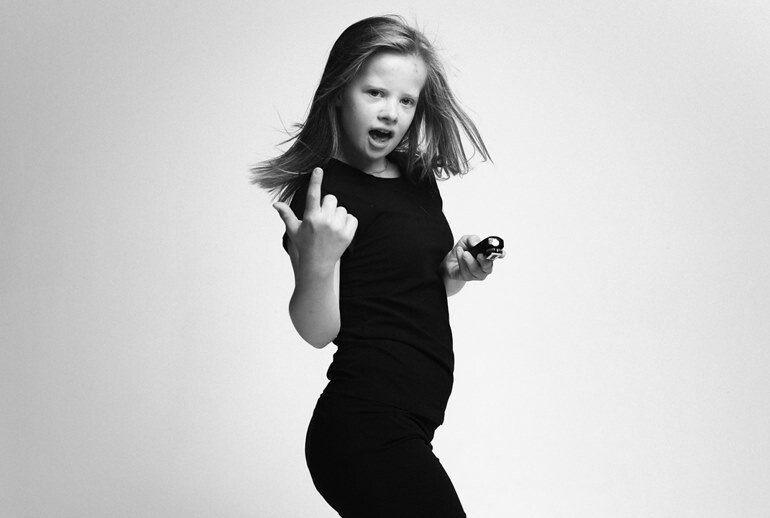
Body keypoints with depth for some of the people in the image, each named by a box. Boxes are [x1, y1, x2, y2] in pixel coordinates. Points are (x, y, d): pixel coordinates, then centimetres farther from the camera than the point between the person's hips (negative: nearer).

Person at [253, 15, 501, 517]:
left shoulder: (418, 182, 12)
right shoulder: (323, 188, -11)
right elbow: (318, 330, -15)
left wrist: (455, 272, 5)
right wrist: (317, 263, -34)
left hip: (404, 428, 9)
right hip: (369, 433, -8)